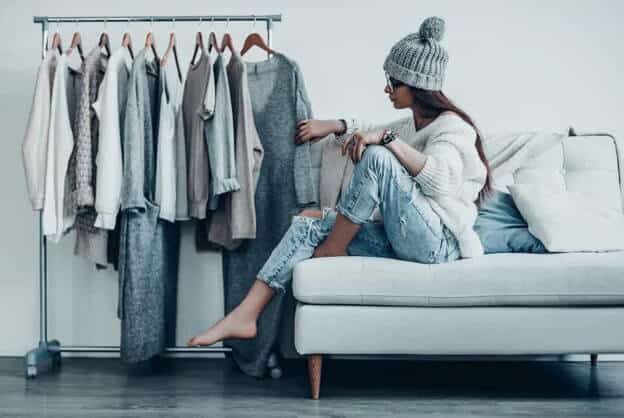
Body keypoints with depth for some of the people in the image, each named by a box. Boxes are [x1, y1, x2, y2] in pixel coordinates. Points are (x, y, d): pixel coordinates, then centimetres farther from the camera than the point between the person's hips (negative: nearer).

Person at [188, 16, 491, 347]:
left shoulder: (452, 126, -8)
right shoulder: (410, 124, 17)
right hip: (403, 240, 8)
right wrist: (336, 127, 16)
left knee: (376, 157, -26)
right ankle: (245, 316, -15)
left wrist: (386, 138, -31)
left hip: (440, 242, -8)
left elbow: (440, 178, -29)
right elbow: (369, 134, 34)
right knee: (309, 222, -7)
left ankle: (329, 252, -9)